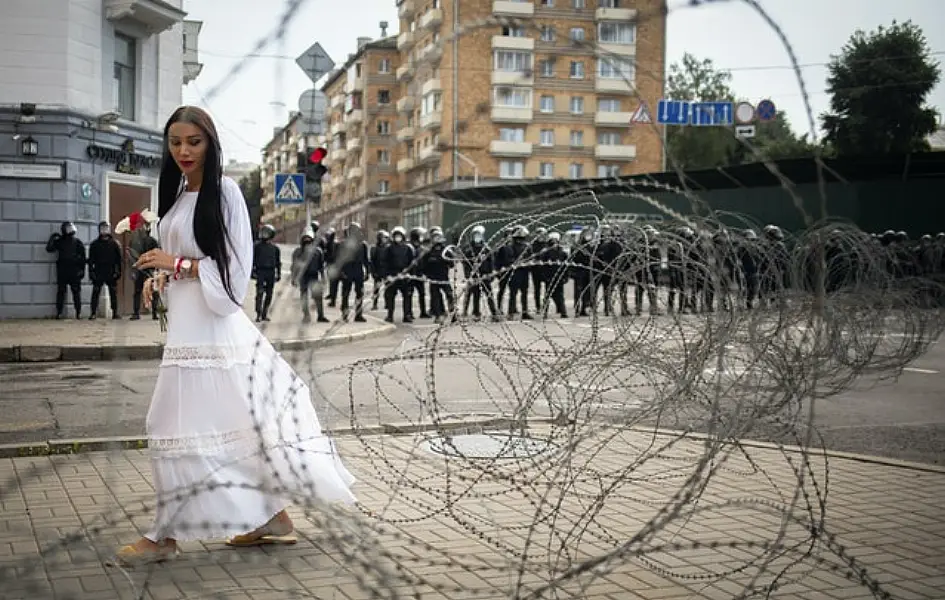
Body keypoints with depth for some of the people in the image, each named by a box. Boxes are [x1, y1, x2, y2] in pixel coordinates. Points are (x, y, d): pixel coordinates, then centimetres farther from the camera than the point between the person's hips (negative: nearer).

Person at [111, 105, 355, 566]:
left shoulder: (224, 191, -9)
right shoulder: (177, 194, 16)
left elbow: (234, 268, -13)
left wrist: (177, 264, -17)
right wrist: (161, 277, 6)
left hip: (212, 324, -8)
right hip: (187, 323, 8)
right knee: (235, 423, 10)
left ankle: (166, 535, 2)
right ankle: (271, 518, 17)